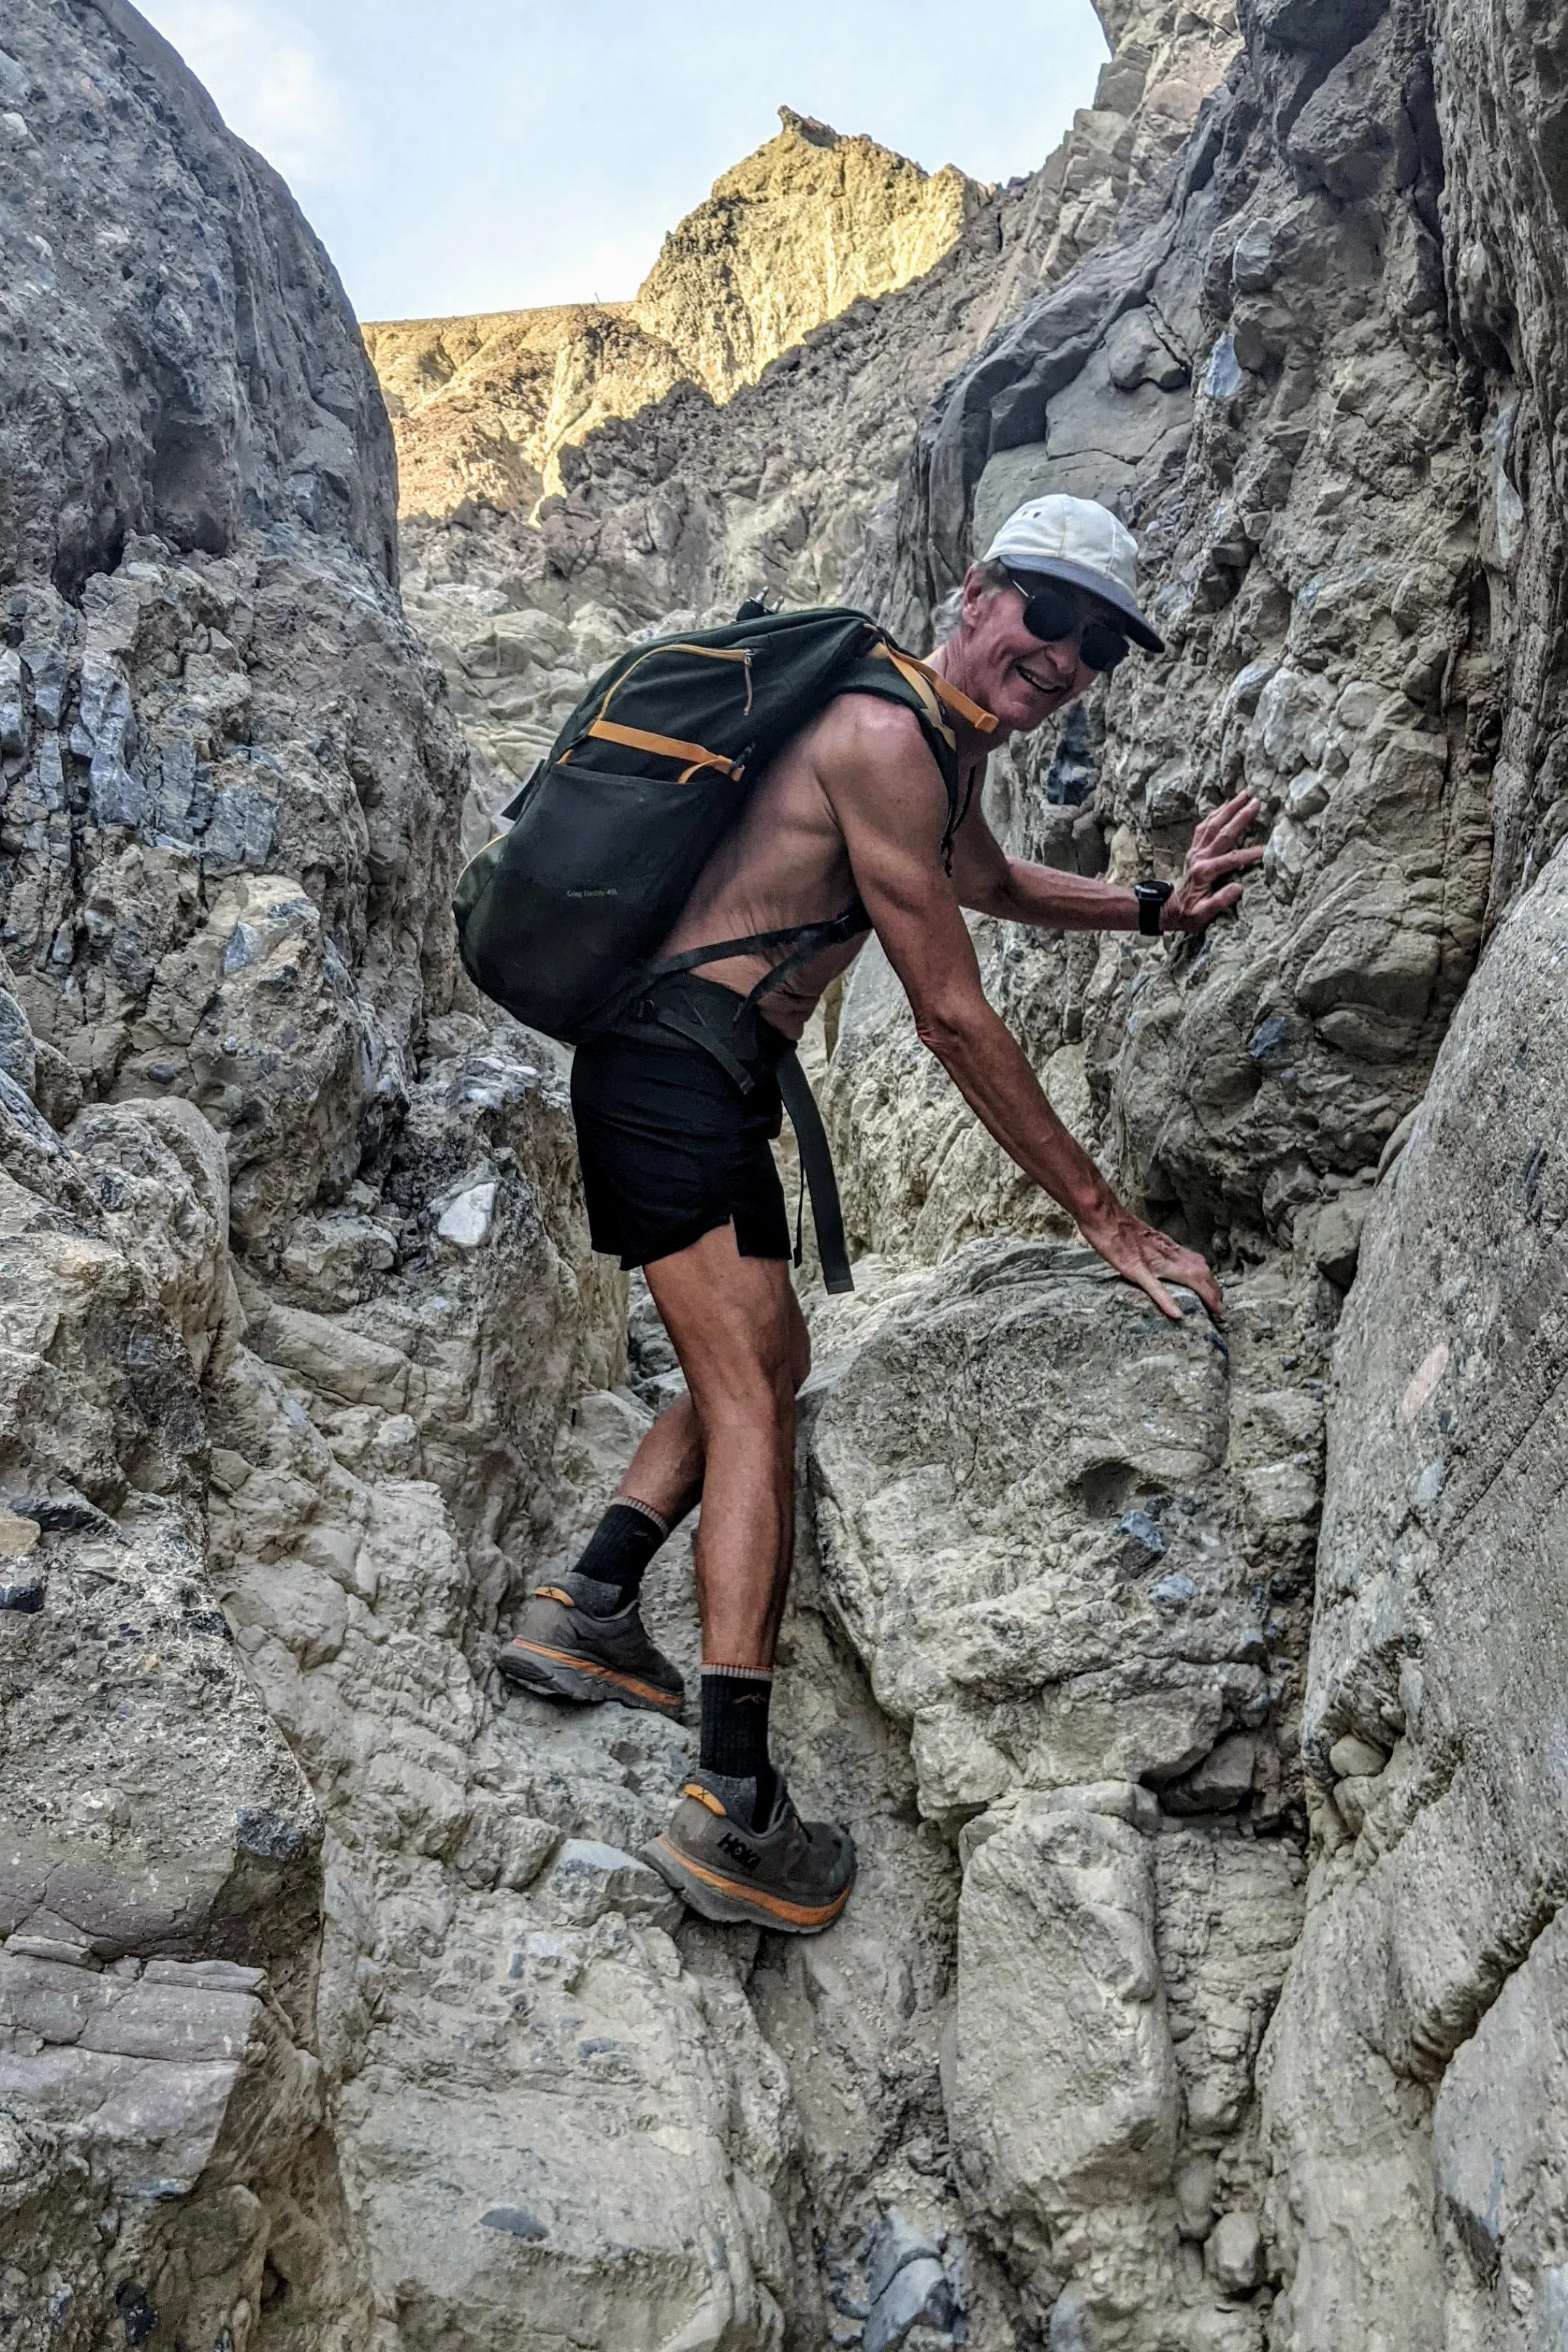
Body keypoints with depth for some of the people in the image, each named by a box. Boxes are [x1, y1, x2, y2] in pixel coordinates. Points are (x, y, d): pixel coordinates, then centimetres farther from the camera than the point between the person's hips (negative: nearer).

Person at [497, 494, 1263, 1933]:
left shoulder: (946, 750, 16)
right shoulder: (886, 738, -16)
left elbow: (984, 882, 38)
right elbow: (955, 1017, -18)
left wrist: (1154, 908, 22)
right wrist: (1105, 1220, -13)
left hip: (697, 1081, 11)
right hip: (679, 1072, -11)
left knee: (762, 1366, 20)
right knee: (755, 1400, -13)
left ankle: (589, 1611, 24)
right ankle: (735, 1811, -12)